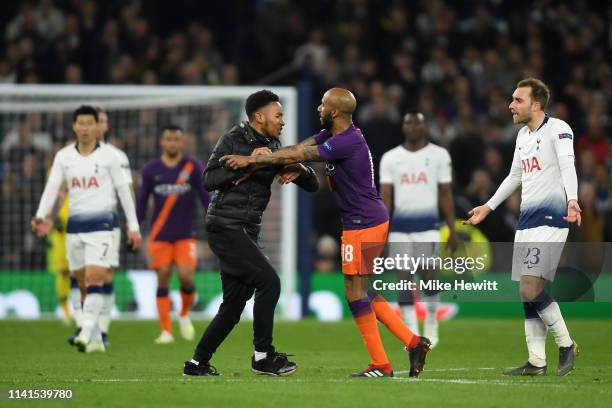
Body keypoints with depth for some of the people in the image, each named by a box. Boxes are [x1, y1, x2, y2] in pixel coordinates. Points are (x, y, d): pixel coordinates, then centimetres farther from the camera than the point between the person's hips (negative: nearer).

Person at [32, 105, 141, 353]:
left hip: (101, 223, -4)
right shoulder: (63, 156, 7)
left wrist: (133, 226, 2)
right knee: (84, 283, 6)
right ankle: (95, 340, 14)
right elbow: (52, 186, -1)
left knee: (94, 278, -18)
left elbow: (123, 190, 3)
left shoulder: (108, 156, 0)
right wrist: (41, 216, -16)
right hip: (74, 225, 4)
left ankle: (87, 333, -23)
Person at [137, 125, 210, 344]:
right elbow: (141, 202, 8)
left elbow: (206, 198, 1)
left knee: (186, 276, -14)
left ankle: (184, 314, 14)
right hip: (160, 235, 1)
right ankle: (166, 330, 2)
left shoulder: (193, 167, 0)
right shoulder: (150, 170, 3)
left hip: (186, 234, -1)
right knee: (163, 279, -3)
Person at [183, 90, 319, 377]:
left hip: (247, 232, 8)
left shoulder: (274, 149, 12)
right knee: (269, 281, -17)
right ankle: (263, 356, -10)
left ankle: (198, 362, 15)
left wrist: (299, 170, -11)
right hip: (225, 227, -8)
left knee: (234, 305, 6)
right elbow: (209, 180, -18)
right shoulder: (233, 141, -7)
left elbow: (313, 185, 12)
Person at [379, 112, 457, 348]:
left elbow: (445, 195, 7)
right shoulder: (390, 158, 8)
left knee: (428, 276, -11)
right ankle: (412, 335, 5)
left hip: (428, 225, -2)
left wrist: (452, 229, 3)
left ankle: (431, 322, 15)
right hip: (400, 227, 2)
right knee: (404, 280, -1)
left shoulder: (439, 155, 5)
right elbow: (386, 196, 6)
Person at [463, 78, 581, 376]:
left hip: (551, 217, -9)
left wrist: (572, 200, -40)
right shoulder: (523, 135, 18)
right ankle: (537, 362, 11)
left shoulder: (557, 129, -8)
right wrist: (488, 207, 35)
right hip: (527, 218, 9)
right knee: (527, 294, 6)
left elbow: (567, 167, -23)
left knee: (531, 290, -16)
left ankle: (566, 345, 1)